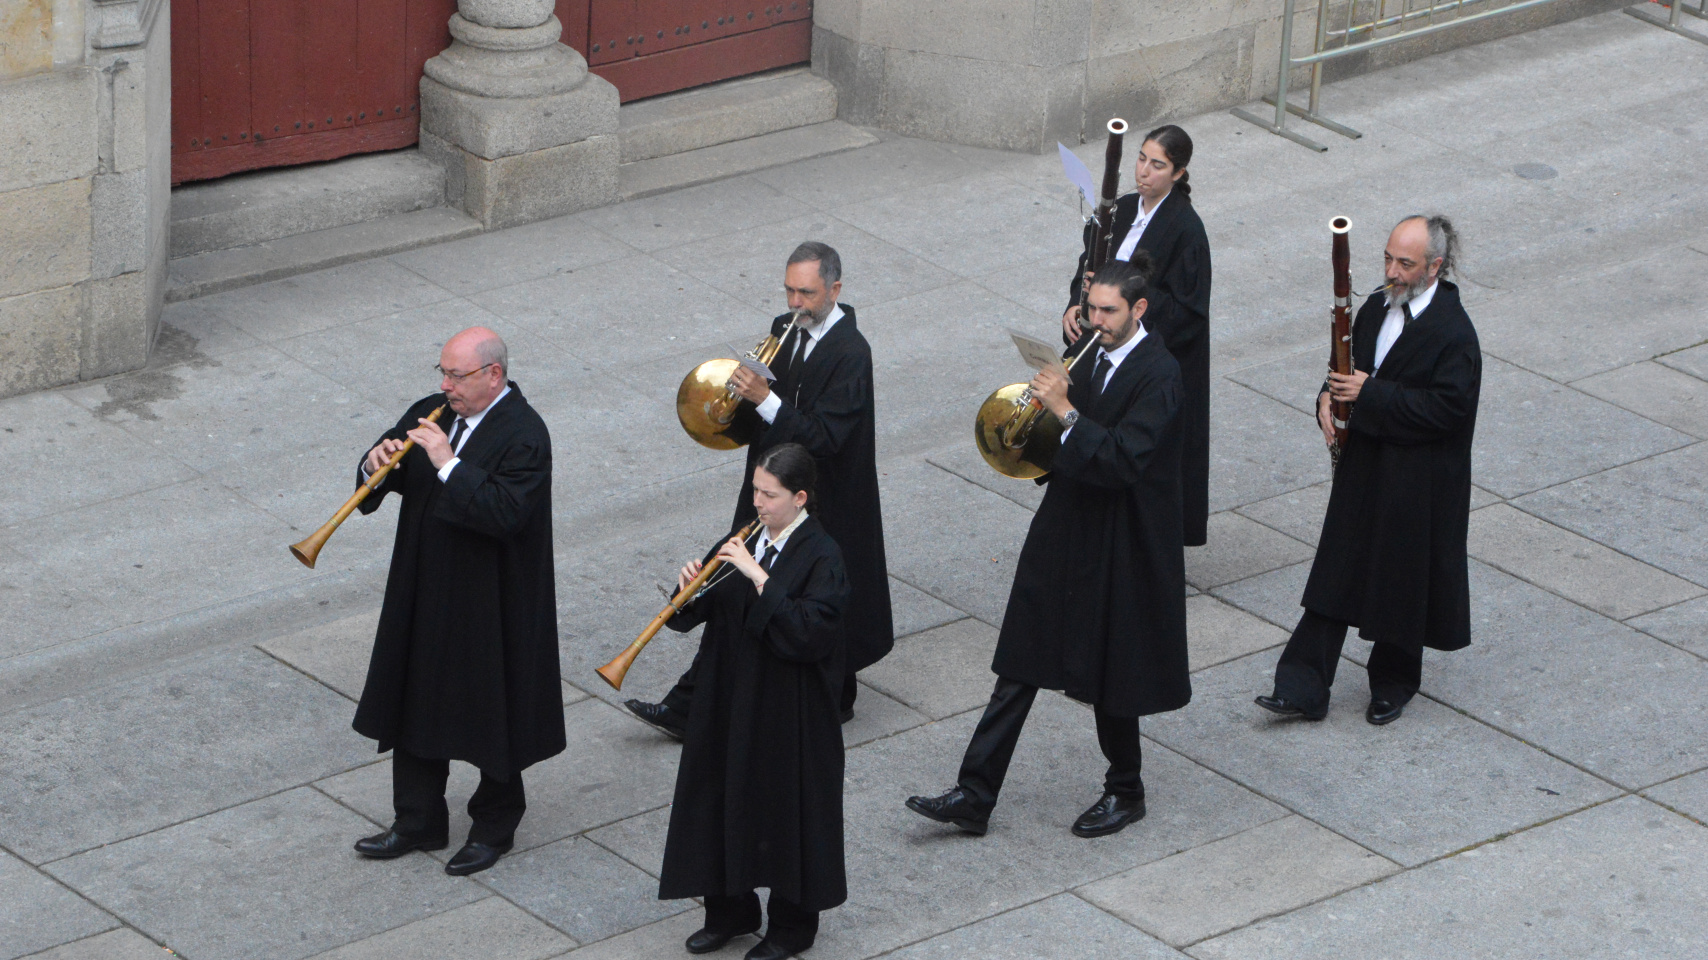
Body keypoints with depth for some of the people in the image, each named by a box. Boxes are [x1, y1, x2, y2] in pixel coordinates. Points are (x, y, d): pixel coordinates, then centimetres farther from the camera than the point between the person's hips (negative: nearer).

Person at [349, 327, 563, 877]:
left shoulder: (523, 434, -17)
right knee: (416, 704, 14)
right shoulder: (432, 413, 5)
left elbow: (506, 512, -30)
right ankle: (418, 823, 28)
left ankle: (494, 828, 23)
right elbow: (382, 478, 11)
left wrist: (449, 464, -30)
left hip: (490, 608, -7)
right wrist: (378, 464, -12)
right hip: (424, 595, 7)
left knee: (492, 719, 6)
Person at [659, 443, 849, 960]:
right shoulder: (748, 539, 5)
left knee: (786, 808, 4)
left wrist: (759, 577, -30)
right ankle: (730, 911, 31)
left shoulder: (821, 557, -15)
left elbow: (806, 633, -28)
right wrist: (691, 593, -14)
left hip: (790, 716, -7)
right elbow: (699, 612, 9)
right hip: (730, 702, 7)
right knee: (723, 800, 14)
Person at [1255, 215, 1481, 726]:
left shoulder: (1453, 333, -17)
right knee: (1335, 576, 5)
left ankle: (1393, 684, 28)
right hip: (1362, 470, 6)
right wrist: (1331, 395, -4)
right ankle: (1302, 688, 7)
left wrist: (1370, 395, -23)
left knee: (1401, 585, 8)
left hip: (1416, 487, -6)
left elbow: (1447, 409, -23)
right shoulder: (1377, 309, 6)